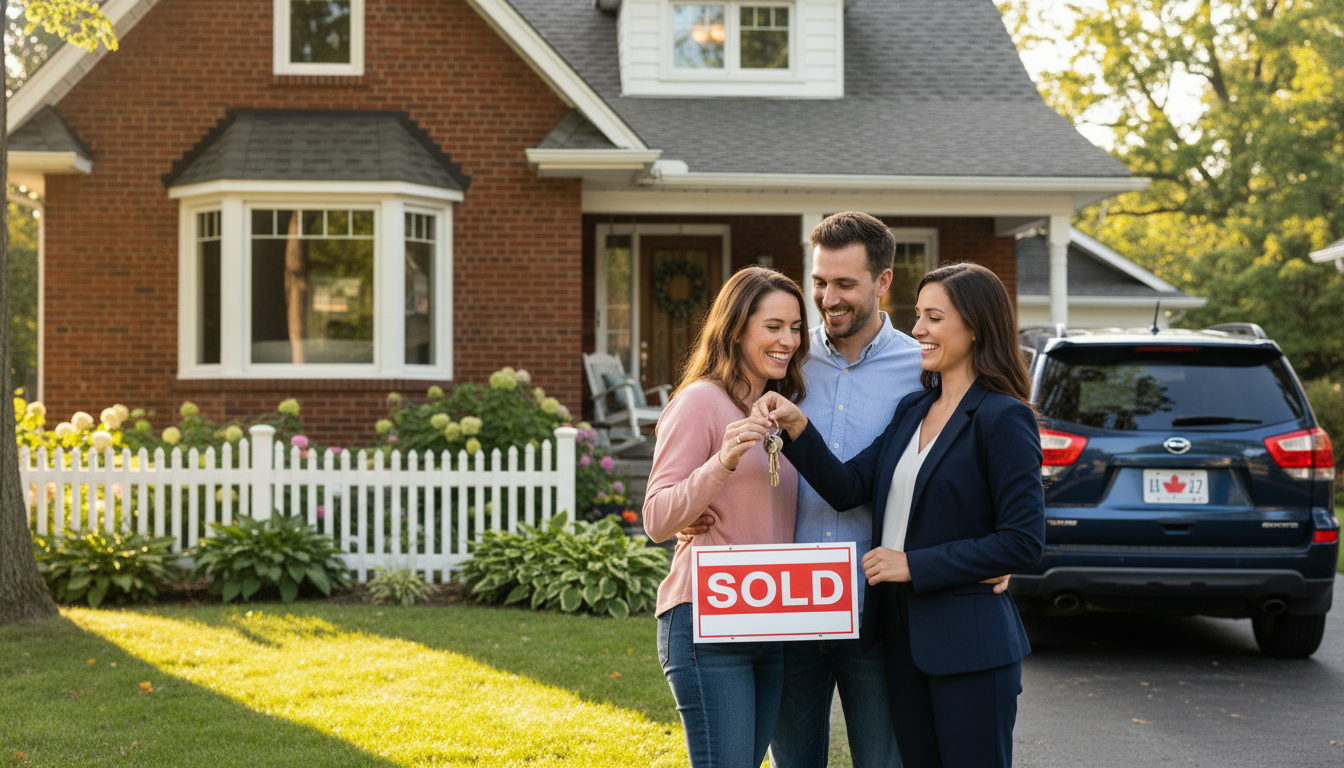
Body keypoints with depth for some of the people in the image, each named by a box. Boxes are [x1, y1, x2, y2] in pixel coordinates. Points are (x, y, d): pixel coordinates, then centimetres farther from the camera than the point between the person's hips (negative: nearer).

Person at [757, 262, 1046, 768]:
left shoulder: (1003, 418, -10)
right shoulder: (912, 409, 12)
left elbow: (1023, 540, -16)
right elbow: (847, 489, 3)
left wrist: (915, 565, -16)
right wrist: (796, 426, -13)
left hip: (969, 647, -7)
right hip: (904, 638, 7)